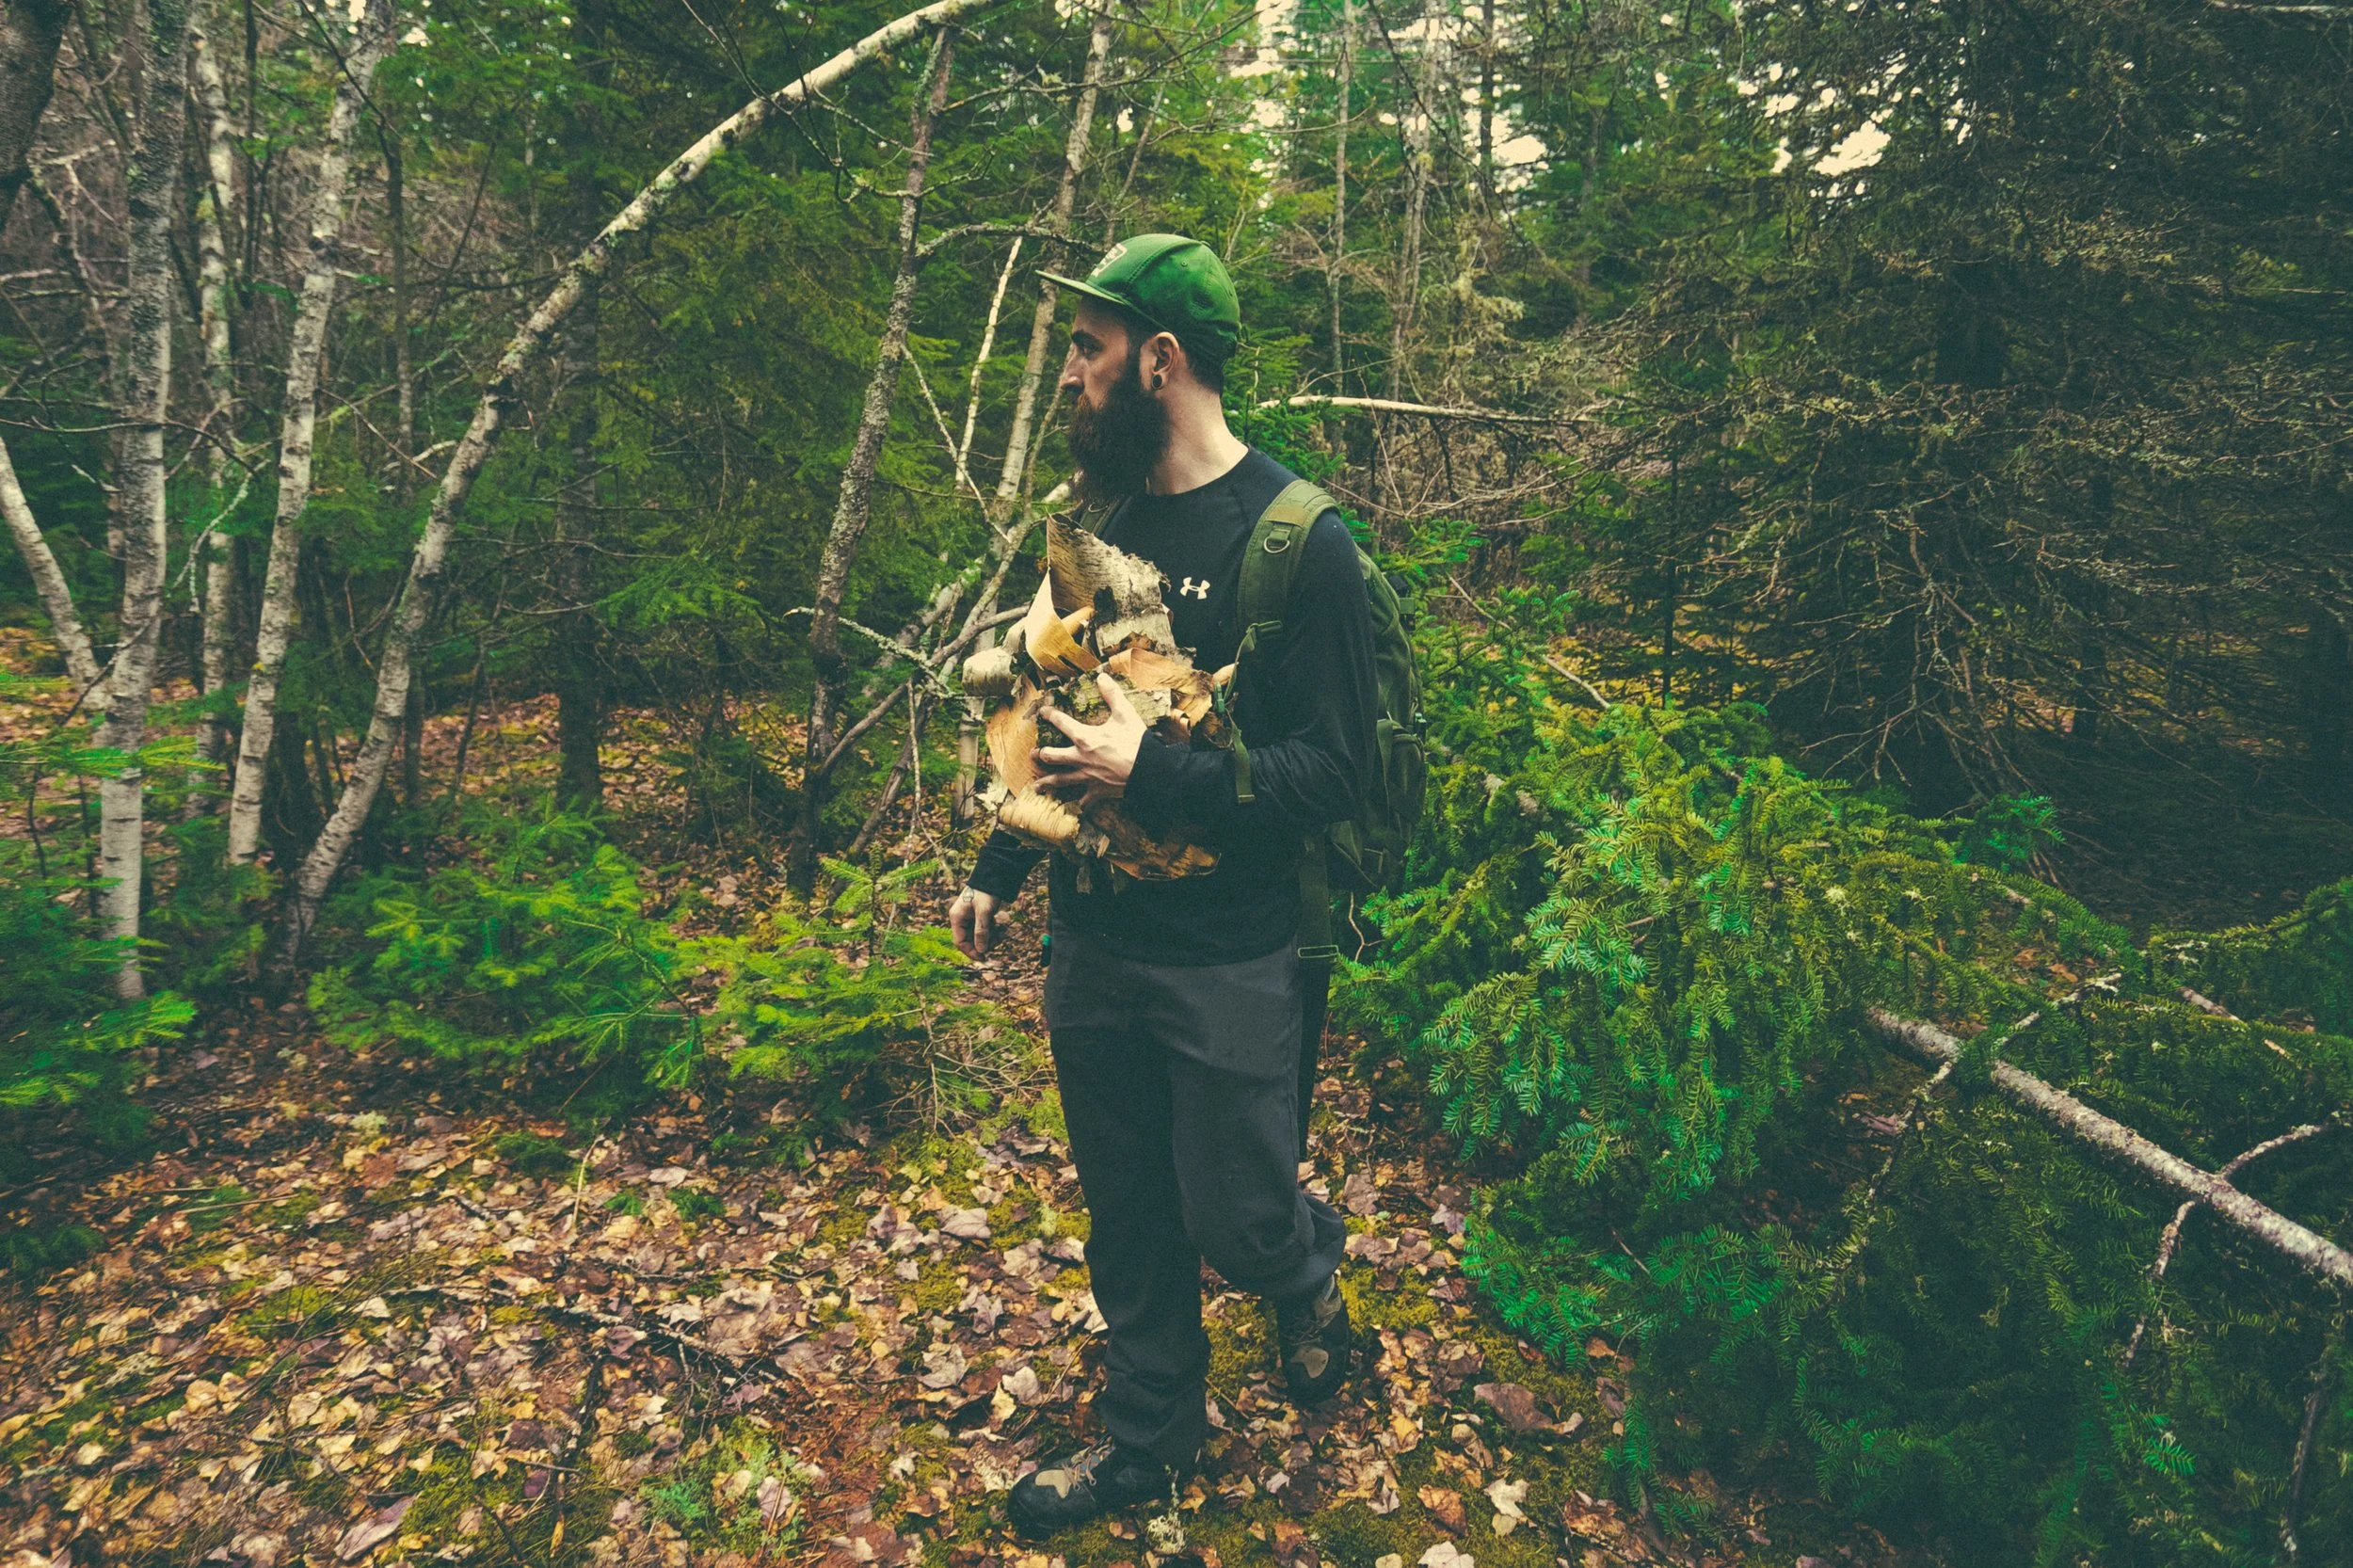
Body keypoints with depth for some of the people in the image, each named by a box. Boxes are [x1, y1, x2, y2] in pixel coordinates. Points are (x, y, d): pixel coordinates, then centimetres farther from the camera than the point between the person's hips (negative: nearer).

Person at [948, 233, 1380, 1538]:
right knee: (1128, 1221, 18)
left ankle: (1309, 1274, 44)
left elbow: (1332, 771, -17)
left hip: (1231, 964, -6)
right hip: (1095, 942, 6)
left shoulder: (1297, 539, -15)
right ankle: (1147, 1439, 38)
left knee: (1237, 1225, 8)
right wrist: (996, 870, 16)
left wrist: (1149, 776, -24)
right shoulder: (1108, 518, 6)